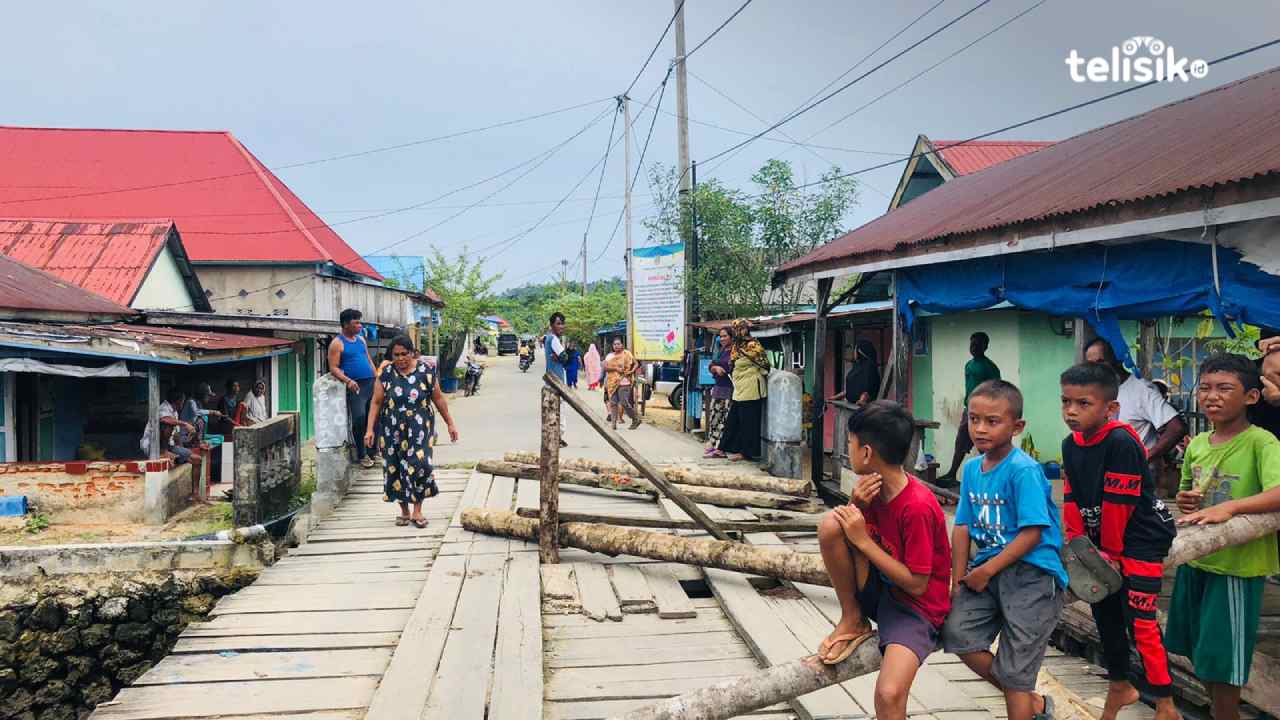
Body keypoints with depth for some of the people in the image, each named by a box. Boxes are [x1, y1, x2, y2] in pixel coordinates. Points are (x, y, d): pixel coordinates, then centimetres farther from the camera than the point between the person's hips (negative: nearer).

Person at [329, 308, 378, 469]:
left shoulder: (361, 339, 17)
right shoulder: (337, 343, -3)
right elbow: (333, 368, -9)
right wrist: (348, 380, -23)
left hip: (371, 383, 7)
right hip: (355, 386, -7)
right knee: (359, 418, -16)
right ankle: (361, 455, -3)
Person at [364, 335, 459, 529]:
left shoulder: (425, 371, -3)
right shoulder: (386, 374, -1)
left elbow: (438, 398, 4)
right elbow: (376, 402, 0)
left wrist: (450, 423, 6)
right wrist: (369, 429, -7)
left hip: (419, 429, -1)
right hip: (393, 431, 1)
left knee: (420, 465, -10)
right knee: (396, 467, 5)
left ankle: (417, 511, 4)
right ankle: (404, 511, 20)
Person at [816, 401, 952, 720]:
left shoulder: (917, 507, -25)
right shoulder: (874, 484, -3)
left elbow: (917, 584, -21)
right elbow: (856, 534, 4)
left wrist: (864, 541, -21)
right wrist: (857, 506, -15)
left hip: (917, 606, -7)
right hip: (879, 589, 7)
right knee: (831, 525, -19)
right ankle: (853, 621, -3)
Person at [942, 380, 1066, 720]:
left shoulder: (1024, 470, -16)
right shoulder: (972, 468, 6)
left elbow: (1032, 534, -18)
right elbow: (963, 526, 8)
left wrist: (986, 571, -16)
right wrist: (958, 580, 4)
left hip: (1031, 574, -7)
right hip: (989, 568, 7)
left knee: (1014, 671, 0)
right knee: (957, 632, -6)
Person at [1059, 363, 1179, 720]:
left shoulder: (1121, 442, -25)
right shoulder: (1071, 445, 0)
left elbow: (1118, 504, -21)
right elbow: (1072, 500, 4)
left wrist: (1111, 552, -14)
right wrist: (1078, 543, -2)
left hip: (1141, 539, -8)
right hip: (1103, 539, 8)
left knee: (1139, 621, -8)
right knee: (1104, 614, 15)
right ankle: (1120, 686, 35)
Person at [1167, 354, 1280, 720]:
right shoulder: (1197, 444, 4)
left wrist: (1228, 507, -42)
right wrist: (1185, 500, -2)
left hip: (1237, 568, -6)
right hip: (1194, 561, 6)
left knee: (1221, 663, 5)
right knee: (1200, 653, 19)